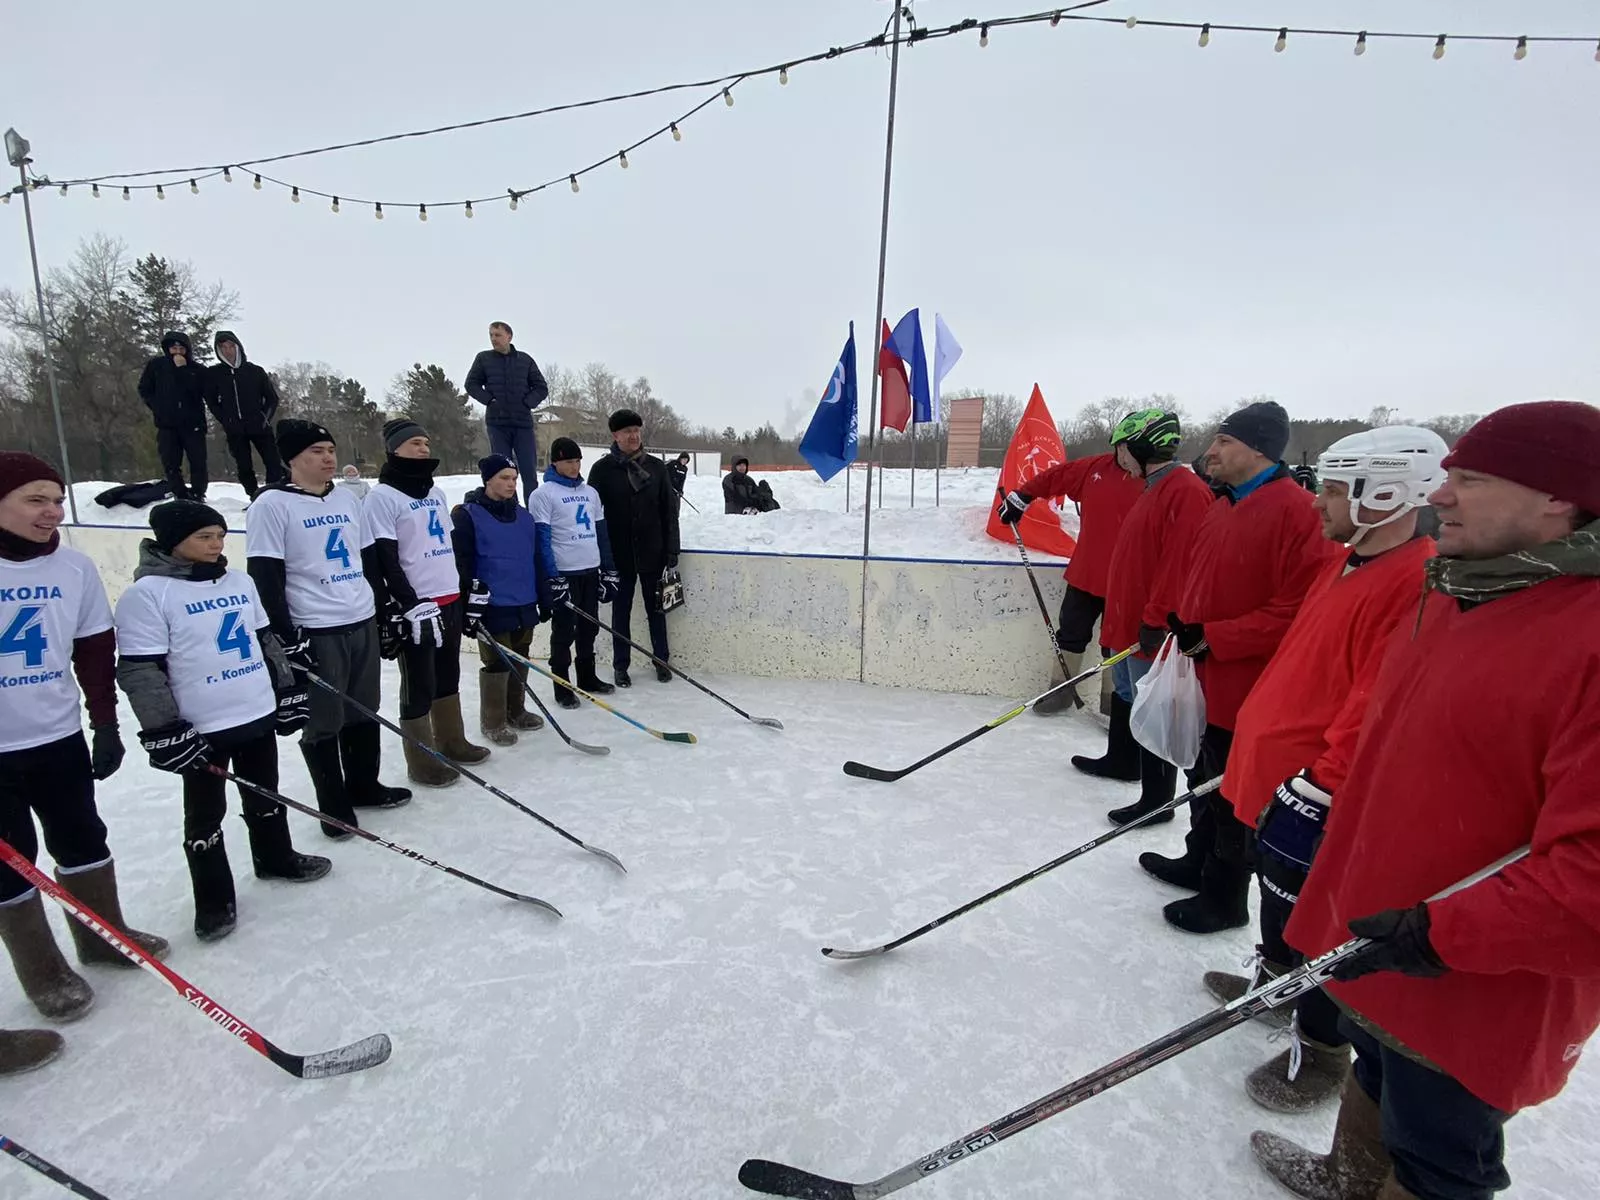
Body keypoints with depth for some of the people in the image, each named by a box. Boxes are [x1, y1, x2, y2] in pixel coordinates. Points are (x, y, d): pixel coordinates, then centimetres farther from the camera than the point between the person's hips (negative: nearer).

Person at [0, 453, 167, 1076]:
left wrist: (106, 723, 4)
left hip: (59, 735, 3)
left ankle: (103, 935, 34)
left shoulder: (75, 566, -3)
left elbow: (94, 648, 4)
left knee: (83, 840, 16)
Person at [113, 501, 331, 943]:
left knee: (266, 798, 21)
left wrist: (289, 692, 13)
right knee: (205, 818, 9)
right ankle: (214, 901, 25)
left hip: (260, 715, 6)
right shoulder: (148, 593, -13)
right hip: (200, 728, -5)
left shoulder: (239, 581, 6)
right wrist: (165, 732, -16)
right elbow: (139, 669, -14)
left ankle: (276, 859, 41)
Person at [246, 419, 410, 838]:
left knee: (365, 713, 15)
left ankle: (364, 786, 32)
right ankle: (334, 806, 20)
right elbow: (264, 577, -11)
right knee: (323, 723, 5)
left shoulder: (346, 499, 12)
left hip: (363, 624, 6)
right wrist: (287, 638, -14)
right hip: (316, 634, -6)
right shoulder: (273, 504, -8)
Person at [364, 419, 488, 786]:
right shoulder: (382, 497, -10)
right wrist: (409, 605, -19)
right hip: (414, 607, -8)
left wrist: (468, 591, 20)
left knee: (448, 676, 17)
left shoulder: (436, 492, 15)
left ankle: (452, 741, 30)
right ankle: (421, 760, 11)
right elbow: (384, 560, -15)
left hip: (449, 599, 8)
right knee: (420, 685, 0)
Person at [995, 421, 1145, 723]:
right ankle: (1064, 689, 34)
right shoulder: (1096, 467, -1)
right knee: (1070, 634, 17)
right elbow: (1056, 476, 11)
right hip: (1085, 573, 5)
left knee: (1116, 646, 8)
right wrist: (1020, 497, 14)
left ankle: (1115, 699, 25)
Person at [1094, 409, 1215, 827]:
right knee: (1126, 698, 23)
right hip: (1128, 624, 10)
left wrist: (1156, 619, -24)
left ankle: (1157, 800, 10)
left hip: (1151, 631, -10)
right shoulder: (1153, 489, 15)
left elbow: (1180, 562, -25)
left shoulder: (1186, 491, -18)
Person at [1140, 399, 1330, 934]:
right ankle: (1198, 863, 41)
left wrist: (1213, 638, -22)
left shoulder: (1296, 510, -18)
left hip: (1247, 686, -8)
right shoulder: (1220, 508, 10)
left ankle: (1224, 897, 25)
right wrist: (1183, 626, 6)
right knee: (1204, 780, 23)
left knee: (1235, 795, 8)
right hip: (1205, 678, 8)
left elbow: (1295, 611, -23)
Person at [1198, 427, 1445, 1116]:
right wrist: (1264, 746, 21)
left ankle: (1321, 1051, 26)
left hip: (1322, 795, -9)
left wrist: (1319, 781, -22)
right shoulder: (1346, 563, 7)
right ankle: (1274, 977, 48)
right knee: (1278, 886, 26)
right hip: (1280, 768, 10)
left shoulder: (1417, 585, -24)